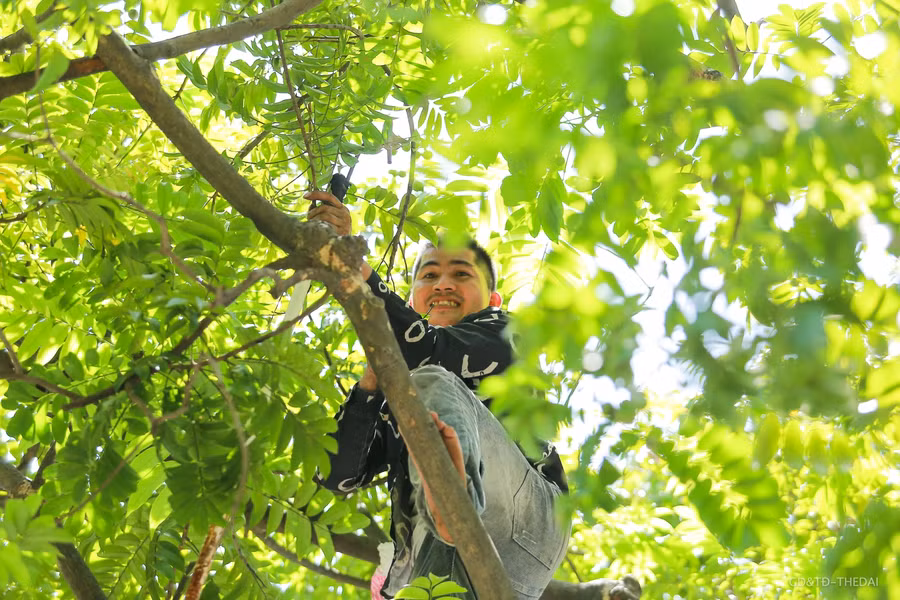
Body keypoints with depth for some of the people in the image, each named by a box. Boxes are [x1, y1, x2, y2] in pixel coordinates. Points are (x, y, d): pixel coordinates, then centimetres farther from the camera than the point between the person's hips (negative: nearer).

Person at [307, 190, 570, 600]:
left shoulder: (502, 339, 18)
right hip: (427, 560, 4)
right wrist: (370, 383, 3)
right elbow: (338, 476, 14)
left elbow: (431, 353, -6)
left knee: (430, 381, -24)